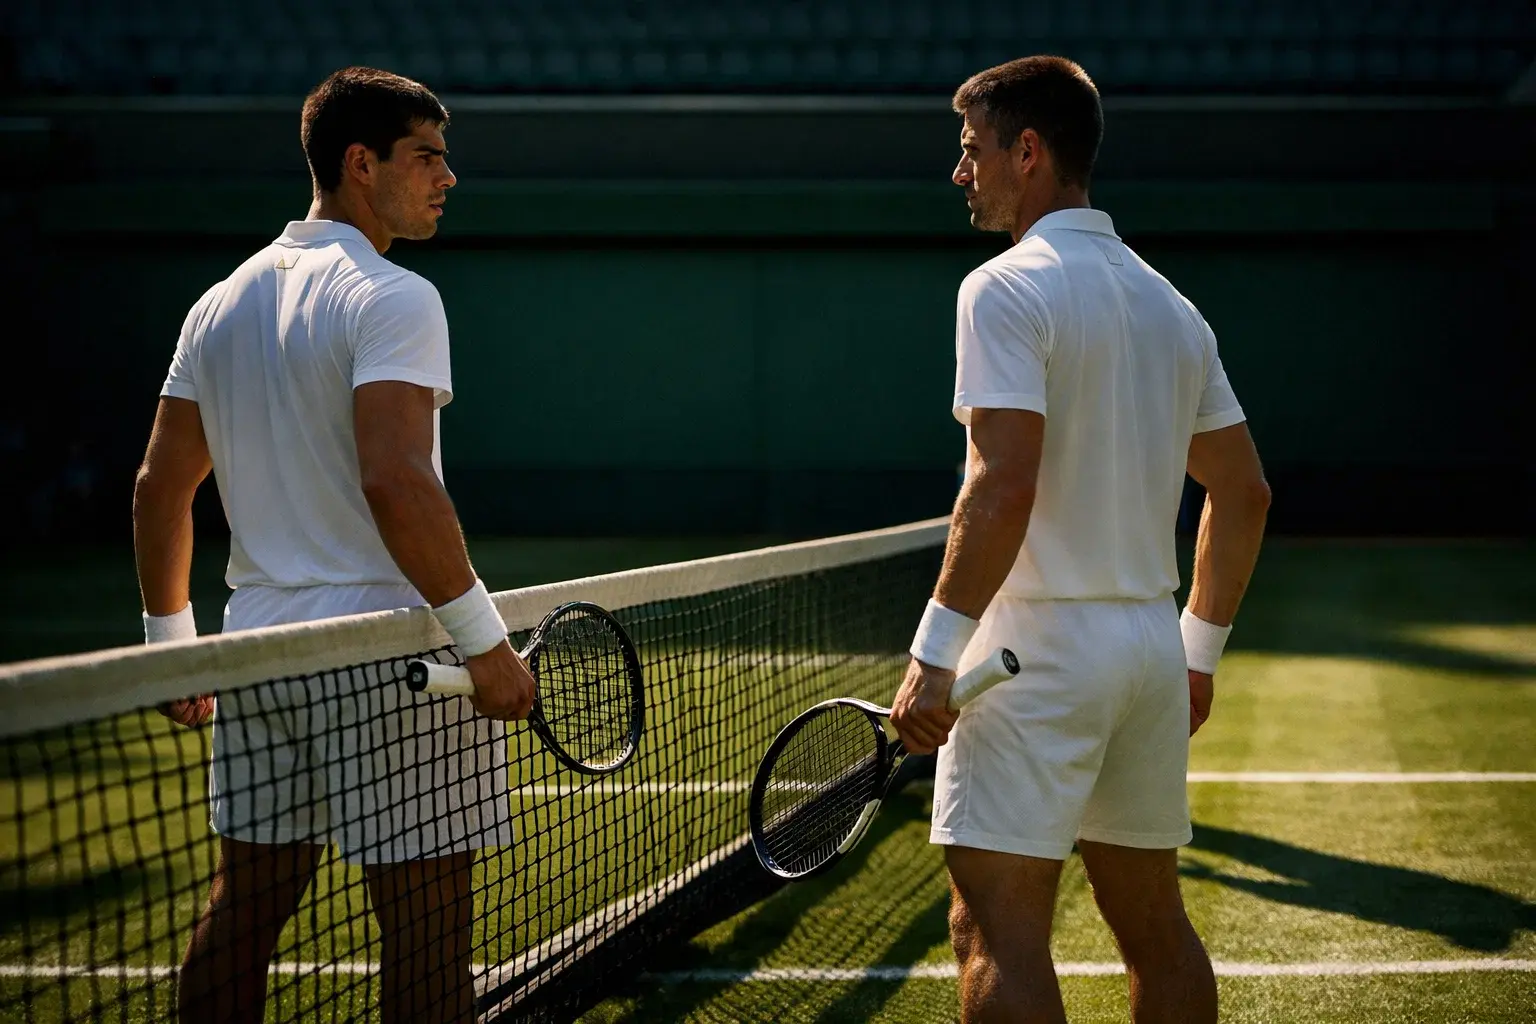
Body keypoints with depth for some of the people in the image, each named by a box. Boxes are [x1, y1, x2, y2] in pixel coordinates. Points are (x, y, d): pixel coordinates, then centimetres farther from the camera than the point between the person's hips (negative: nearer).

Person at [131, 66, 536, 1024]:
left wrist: (173, 643, 21)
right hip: (391, 659, -7)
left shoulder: (221, 305, 12)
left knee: (242, 911, 15)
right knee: (428, 934, 0)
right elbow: (395, 483, -24)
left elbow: (161, 487, 14)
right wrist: (488, 640, -19)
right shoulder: (391, 298, -12)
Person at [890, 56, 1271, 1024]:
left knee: (996, 929, -7)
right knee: (1154, 924, 15)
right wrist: (1199, 650, 22)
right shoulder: (1170, 304, 13)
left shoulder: (1007, 287, -10)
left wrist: (934, 655, -18)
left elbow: (1005, 486, -21)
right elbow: (1244, 492, 16)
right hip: (1150, 643, 8)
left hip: (1039, 647, -8)